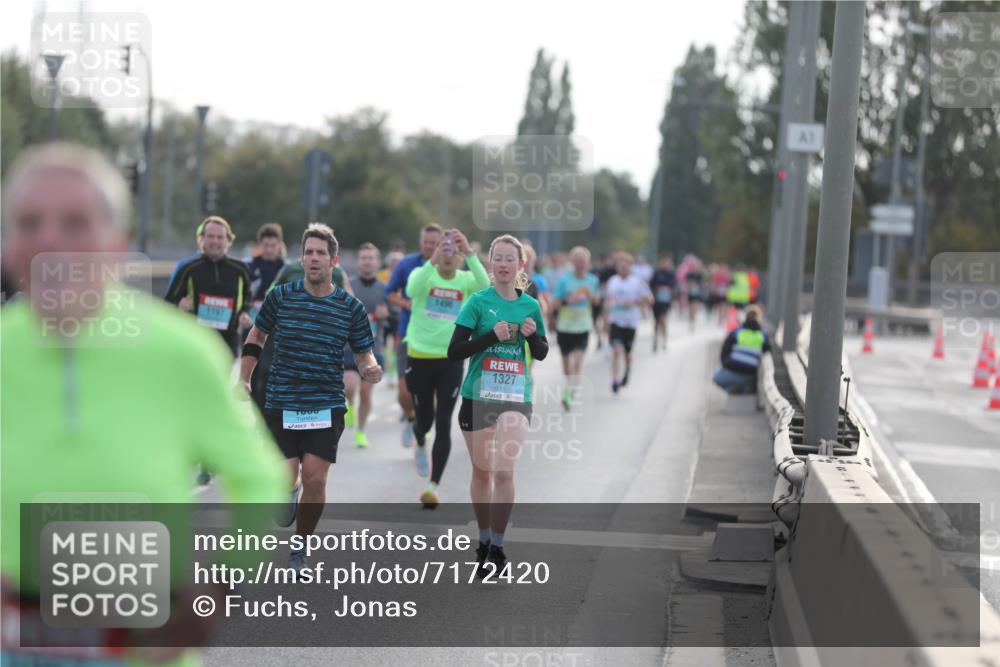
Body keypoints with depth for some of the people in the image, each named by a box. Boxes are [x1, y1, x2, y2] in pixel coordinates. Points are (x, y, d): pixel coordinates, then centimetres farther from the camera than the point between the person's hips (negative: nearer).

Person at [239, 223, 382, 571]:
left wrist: (369, 369, -16)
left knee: (315, 479, -8)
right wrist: (243, 379, 7)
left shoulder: (351, 307, 1)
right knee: (287, 478, -6)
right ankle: (291, 491, 34)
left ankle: (300, 546, 13)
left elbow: (364, 353, 7)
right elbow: (256, 337, 14)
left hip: (327, 408, 0)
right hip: (280, 405, 0)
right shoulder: (280, 296, 1)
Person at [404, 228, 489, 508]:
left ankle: (434, 485, -2)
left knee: (443, 424, -7)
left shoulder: (466, 280, -2)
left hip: (451, 360, 0)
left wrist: (469, 253, -40)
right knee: (424, 420, 13)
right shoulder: (423, 273, -6)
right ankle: (420, 444, 50)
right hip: (420, 357, 0)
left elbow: (485, 285, -27)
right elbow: (412, 290, -31)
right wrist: (433, 261, -46)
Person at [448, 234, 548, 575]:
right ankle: (483, 541, 26)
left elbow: (542, 354, 14)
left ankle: (497, 548, -6)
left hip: (515, 397, 1)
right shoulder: (478, 302, -4)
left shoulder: (530, 305, 4)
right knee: (482, 472, 9)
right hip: (478, 396, -1)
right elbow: (454, 351, -9)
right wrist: (492, 335, -20)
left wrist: (533, 335, -7)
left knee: (504, 471, -12)